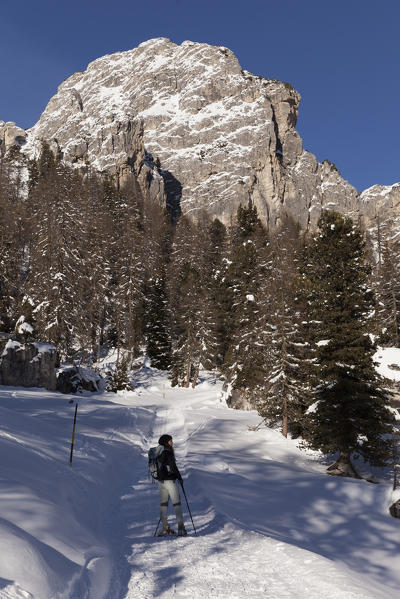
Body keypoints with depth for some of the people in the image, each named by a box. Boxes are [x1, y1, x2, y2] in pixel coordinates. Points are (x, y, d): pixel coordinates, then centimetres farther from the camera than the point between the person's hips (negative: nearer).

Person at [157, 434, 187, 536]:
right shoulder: (168, 452, -16)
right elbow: (173, 466, -16)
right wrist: (179, 477, -4)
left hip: (160, 481, 8)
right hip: (169, 480, -8)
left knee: (163, 503, 10)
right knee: (176, 502, -1)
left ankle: (165, 528, 14)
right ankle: (181, 527, -1)